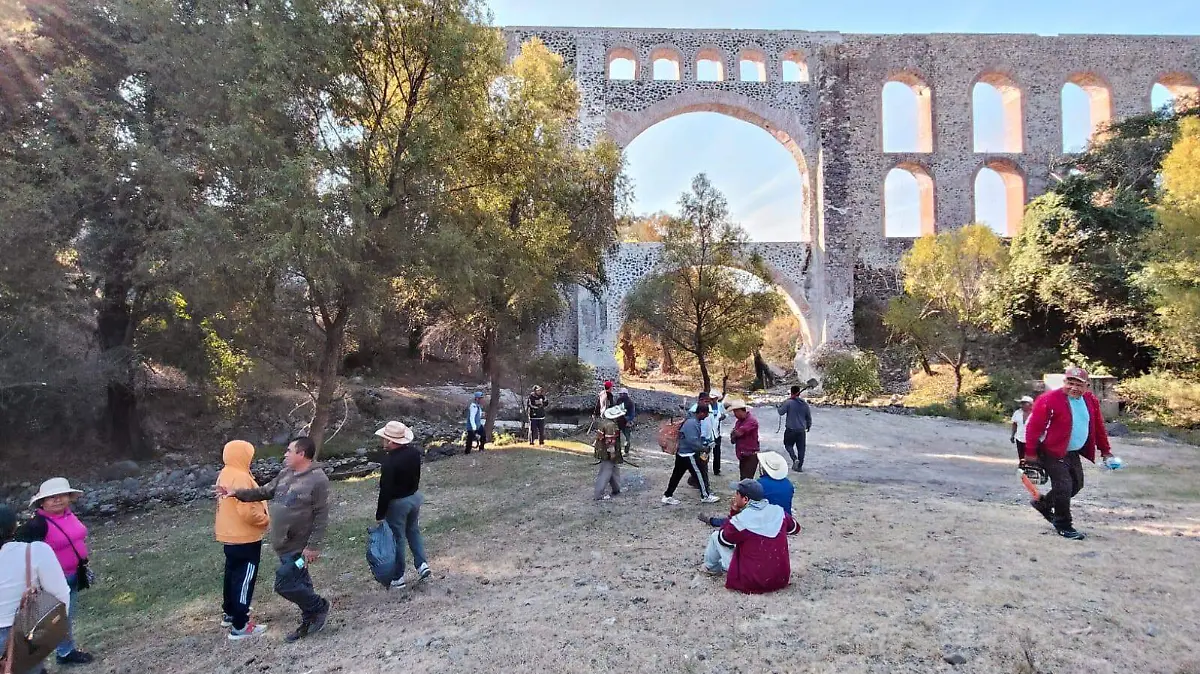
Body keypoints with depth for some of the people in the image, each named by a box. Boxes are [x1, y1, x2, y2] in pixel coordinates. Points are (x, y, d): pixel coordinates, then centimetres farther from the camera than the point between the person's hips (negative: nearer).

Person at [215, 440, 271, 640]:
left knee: (232, 575, 22)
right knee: (244, 579, -2)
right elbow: (247, 511, -27)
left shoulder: (224, 474, 7)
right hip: (245, 538, -10)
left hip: (230, 536, 10)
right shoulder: (240, 477, -24)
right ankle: (240, 626, 2)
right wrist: (266, 520, -13)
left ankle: (229, 614, 37)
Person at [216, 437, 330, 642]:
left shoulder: (318, 479, -19)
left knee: (284, 584, -7)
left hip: (300, 546, -8)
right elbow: (265, 491, 15)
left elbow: (321, 516, -19)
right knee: (298, 583, 16)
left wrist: (313, 546, -21)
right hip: (284, 544, 8)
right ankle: (309, 621, 31)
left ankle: (319, 606, 14)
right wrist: (237, 493, 5)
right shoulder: (285, 473, 6)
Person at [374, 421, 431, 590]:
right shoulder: (414, 451, -8)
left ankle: (398, 578, 21)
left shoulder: (389, 461, -28)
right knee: (413, 531, 25)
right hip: (415, 496, 6)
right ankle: (422, 564, 16)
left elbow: (386, 491, -22)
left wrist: (380, 515, -14)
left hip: (398, 502, -6)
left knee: (397, 538, 9)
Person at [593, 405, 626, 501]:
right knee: (605, 473, -2)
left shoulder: (604, 421, 6)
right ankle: (598, 494, 2)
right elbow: (610, 442, -25)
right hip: (607, 453, -10)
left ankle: (616, 489, 37)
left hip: (602, 450, 10)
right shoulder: (611, 425, -25)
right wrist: (613, 454, -17)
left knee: (614, 469, 23)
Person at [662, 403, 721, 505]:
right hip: (688, 455, -10)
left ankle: (667, 496, 19)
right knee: (700, 474, 5)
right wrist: (703, 449, -16)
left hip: (682, 453, 10)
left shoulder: (695, 421, 9)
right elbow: (692, 441, -28)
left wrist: (702, 445, 8)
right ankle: (705, 496, 19)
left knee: (677, 474, 13)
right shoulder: (692, 424, -24)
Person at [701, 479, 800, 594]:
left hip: (750, 582, -5)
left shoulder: (740, 520, -19)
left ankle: (711, 567, 36)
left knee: (716, 536, 10)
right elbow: (795, 529, 16)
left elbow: (723, 540, 1)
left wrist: (732, 514, 6)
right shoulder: (778, 511, -5)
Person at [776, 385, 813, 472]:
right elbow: (809, 417, 11)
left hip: (790, 429, -4)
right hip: (802, 430, 4)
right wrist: (808, 426, 28)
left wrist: (783, 404, 7)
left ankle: (795, 459, -8)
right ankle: (800, 466, 16)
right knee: (801, 448, 11)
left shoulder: (788, 402, -12)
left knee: (788, 445, 14)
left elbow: (781, 412, -11)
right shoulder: (805, 404, 3)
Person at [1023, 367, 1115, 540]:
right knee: (1064, 488, -7)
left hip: (1074, 453, 8)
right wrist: (1030, 453, -17)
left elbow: (1099, 427, 15)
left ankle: (1043, 503, 36)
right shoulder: (1049, 400, -19)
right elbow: (1034, 427, -18)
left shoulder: (1091, 401, 4)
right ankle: (1064, 526, 11)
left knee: (1076, 485, 16)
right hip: (1053, 453, -8)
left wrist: (1105, 450, 16)